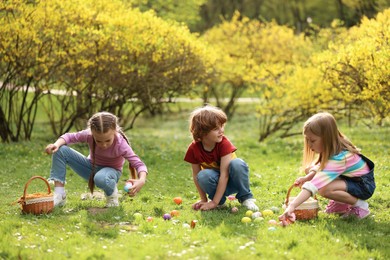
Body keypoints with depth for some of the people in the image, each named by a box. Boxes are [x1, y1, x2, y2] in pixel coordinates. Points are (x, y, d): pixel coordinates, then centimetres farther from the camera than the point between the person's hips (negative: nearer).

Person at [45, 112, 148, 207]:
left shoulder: (121, 144, -30)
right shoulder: (89, 135, -23)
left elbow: (139, 164, -31)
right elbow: (70, 136, -10)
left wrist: (142, 181, -52)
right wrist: (57, 144, -32)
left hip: (110, 171, -4)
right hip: (91, 168, 4)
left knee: (100, 178, -44)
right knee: (61, 150, -18)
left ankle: (112, 196, -7)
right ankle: (59, 195, -15)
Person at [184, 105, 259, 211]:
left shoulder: (224, 143, -24)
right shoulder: (194, 149, -16)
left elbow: (224, 174, -27)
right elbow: (196, 176, -5)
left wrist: (214, 202, -30)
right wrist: (204, 199, -7)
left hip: (231, 180, -1)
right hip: (216, 181, 1)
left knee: (237, 163, -34)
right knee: (203, 176, -33)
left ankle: (246, 198, -12)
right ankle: (220, 200, -6)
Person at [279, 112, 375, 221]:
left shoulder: (338, 158, -35)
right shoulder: (332, 149, -8)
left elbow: (313, 186, -42)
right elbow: (322, 167, 10)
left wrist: (292, 206, -47)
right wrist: (306, 178, -11)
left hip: (364, 186, -10)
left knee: (324, 189, -34)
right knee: (309, 170, 4)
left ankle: (360, 205, -11)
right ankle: (340, 203, 8)